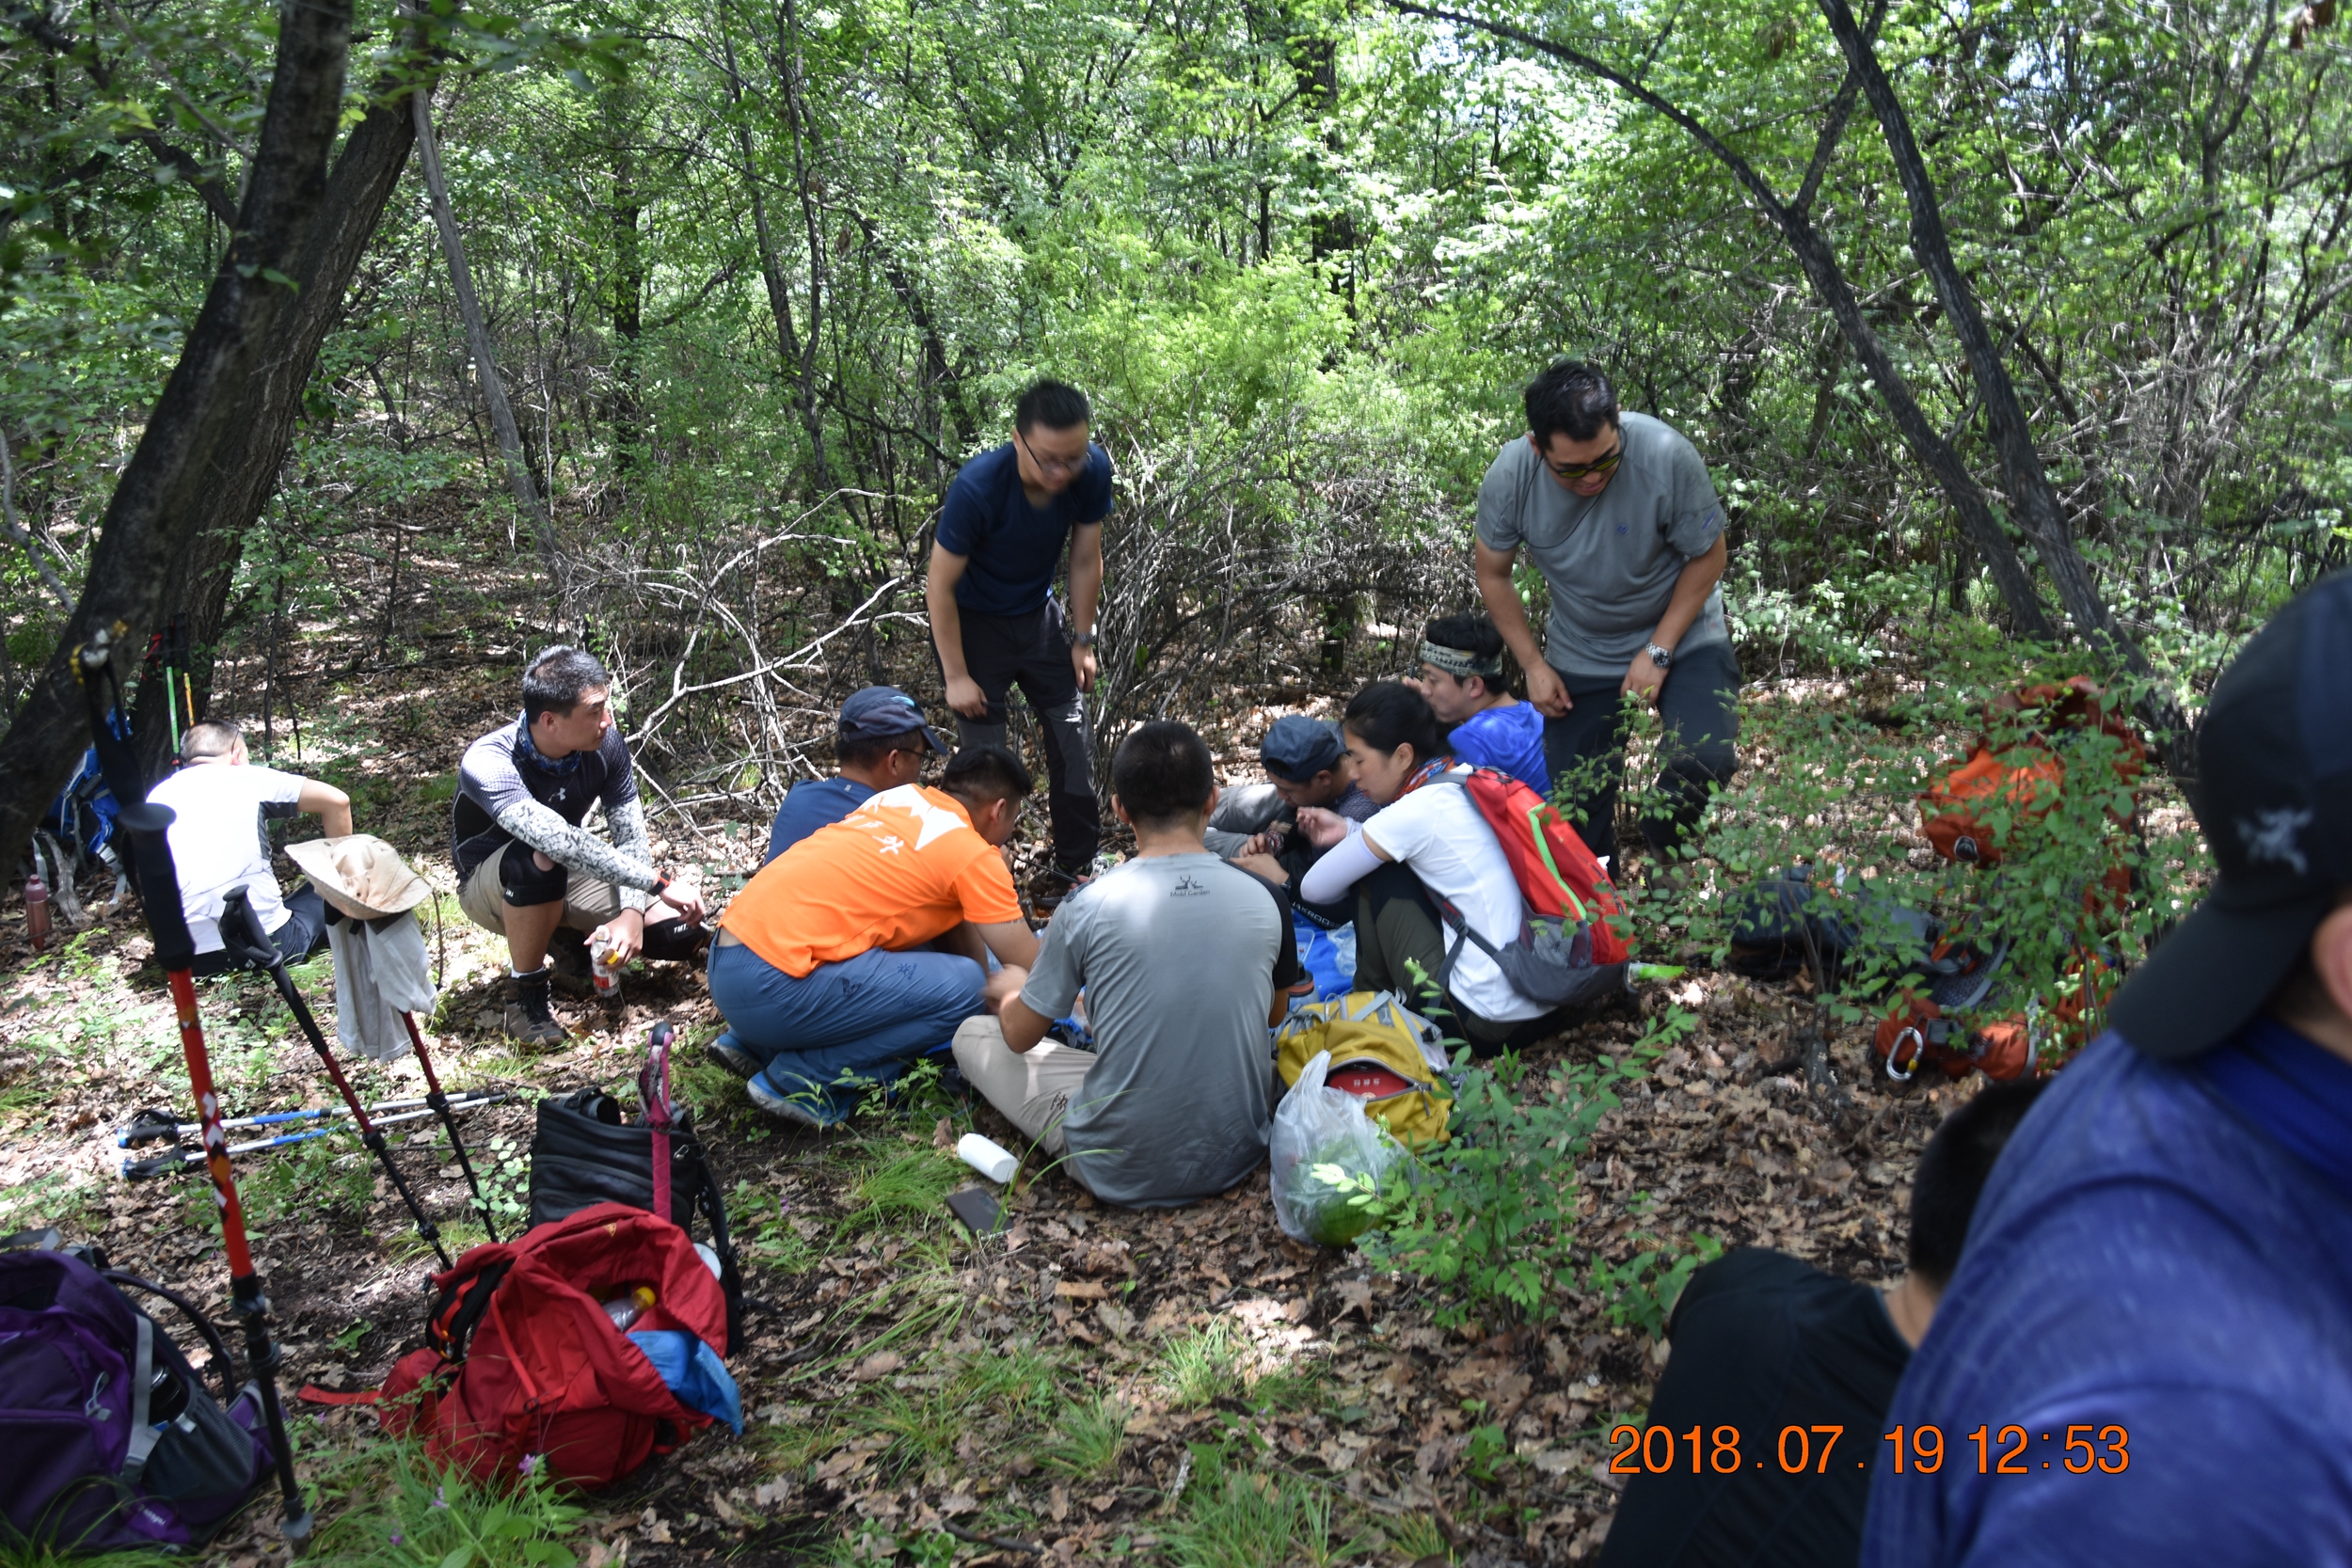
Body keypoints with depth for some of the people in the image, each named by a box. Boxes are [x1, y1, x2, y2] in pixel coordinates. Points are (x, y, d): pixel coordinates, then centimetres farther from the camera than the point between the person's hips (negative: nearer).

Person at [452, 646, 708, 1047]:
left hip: (570, 879, 5)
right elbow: (559, 840, -47)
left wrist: (632, 910, -28)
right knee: (540, 861, -41)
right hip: (492, 888, -5)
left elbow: (630, 835, -12)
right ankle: (528, 995, -17)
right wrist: (659, 885, -46)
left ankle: (566, 935, 15)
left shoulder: (606, 744, -20)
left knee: (685, 935, -12)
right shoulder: (488, 764, -35)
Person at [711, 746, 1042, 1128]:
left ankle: (756, 1045, 16)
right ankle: (804, 1078, -4)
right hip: (771, 985, -9)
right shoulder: (974, 856, -5)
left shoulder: (904, 797, 17)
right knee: (961, 988, -7)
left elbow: (958, 927, 26)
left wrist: (992, 984, 23)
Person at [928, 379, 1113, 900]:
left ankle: (1076, 869, 19)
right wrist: (957, 676, -19)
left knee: (1074, 743, 4)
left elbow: (1085, 560, -5)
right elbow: (940, 586, -23)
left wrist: (1082, 642, 0)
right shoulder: (978, 487, -34)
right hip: (971, 619, -4)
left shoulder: (1092, 471, -22)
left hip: (1037, 613, 4)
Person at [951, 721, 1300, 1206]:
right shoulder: (1265, 901, -9)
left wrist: (1009, 990, 22)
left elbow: (1019, 1035, -2)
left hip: (1121, 1173, -3)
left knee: (974, 1034, 14)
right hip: (1237, 1156, 3)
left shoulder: (1087, 906, -16)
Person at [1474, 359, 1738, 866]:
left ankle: (1663, 859, 5)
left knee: (1705, 759, -25)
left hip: (1679, 635, -2)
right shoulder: (1509, 477, -20)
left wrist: (1658, 652, -17)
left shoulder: (1666, 455, -27)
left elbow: (1707, 557, -14)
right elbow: (1493, 576, -3)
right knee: (1574, 808, 1)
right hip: (1579, 655, 2)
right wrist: (1533, 665, -7)